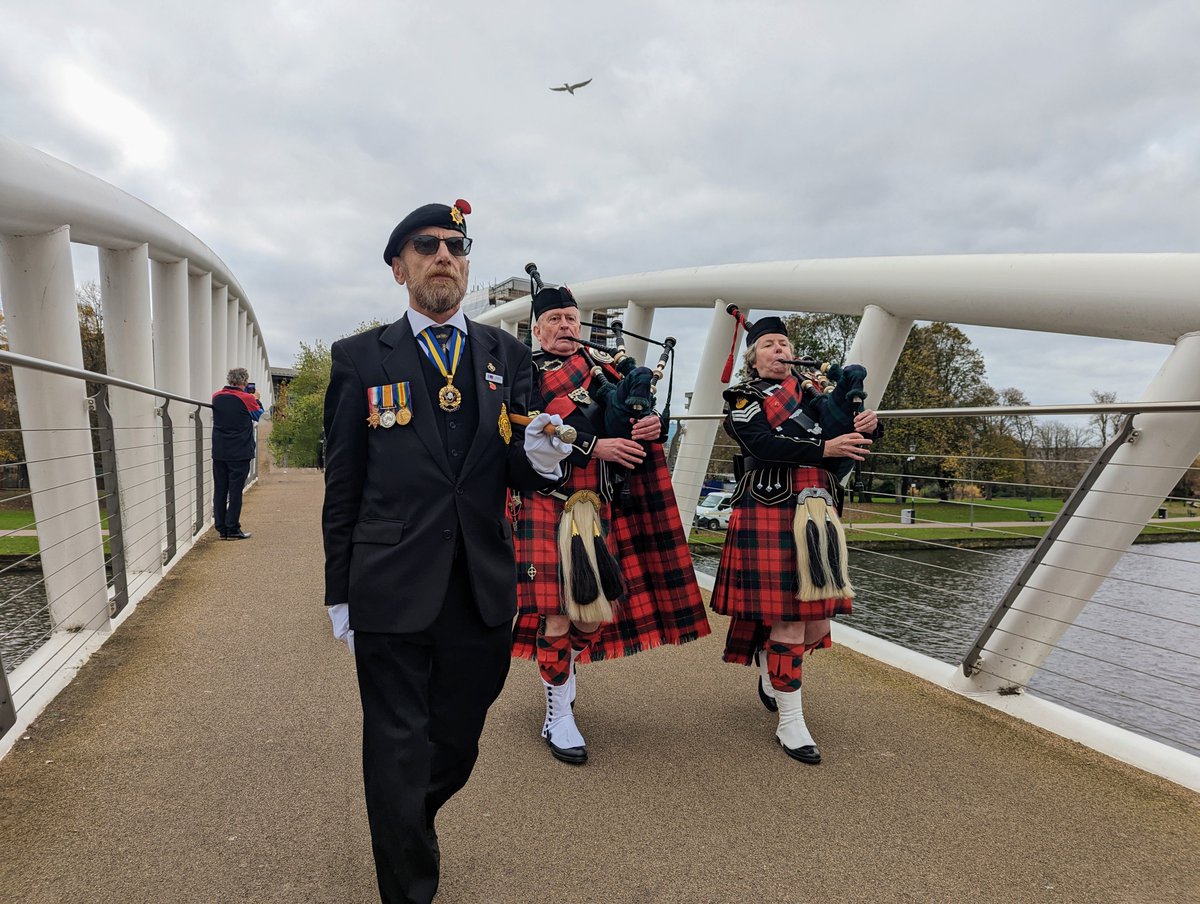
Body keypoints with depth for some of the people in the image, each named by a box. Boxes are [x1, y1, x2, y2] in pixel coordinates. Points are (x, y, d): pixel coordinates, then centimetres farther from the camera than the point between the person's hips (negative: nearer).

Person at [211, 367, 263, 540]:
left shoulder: (216, 397, 2)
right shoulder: (247, 399, -11)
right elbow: (258, 414, 7)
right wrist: (256, 399, 24)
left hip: (219, 452, 5)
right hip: (239, 453, -5)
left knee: (220, 490, 9)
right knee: (235, 491, 1)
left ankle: (221, 529, 14)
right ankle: (233, 529, 4)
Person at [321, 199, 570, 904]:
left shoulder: (508, 356, 7)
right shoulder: (361, 358, 1)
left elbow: (519, 477, 7)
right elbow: (343, 484, 3)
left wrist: (539, 460, -17)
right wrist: (341, 593, 3)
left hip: (485, 595, 3)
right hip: (392, 594, -3)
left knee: (456, 750, 20)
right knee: (398, 758, 8)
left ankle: (412, 826, 52)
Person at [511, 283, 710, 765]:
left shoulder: (601, 363, 16)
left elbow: (637, 414, 12)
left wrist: (652, 425, -12)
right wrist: (595, 446, -21)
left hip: (600, 506, 5)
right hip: (549, 503, -5)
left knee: (598, 609, 9)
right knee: (557, 613, -4)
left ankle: (561, 669, 38)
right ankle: (558, 717, 13)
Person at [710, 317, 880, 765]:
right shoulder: (743, 399, 2)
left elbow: (852, 449, 17)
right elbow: (764, 446, -17)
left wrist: (867, 427, -6)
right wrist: (825, 448, -26)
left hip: (817, 518, 6)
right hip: (771, 518, -6)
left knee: (818, 622, 9)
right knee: (788, 621, -5)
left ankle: (770, 673, 39)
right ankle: (790, 723, 10)